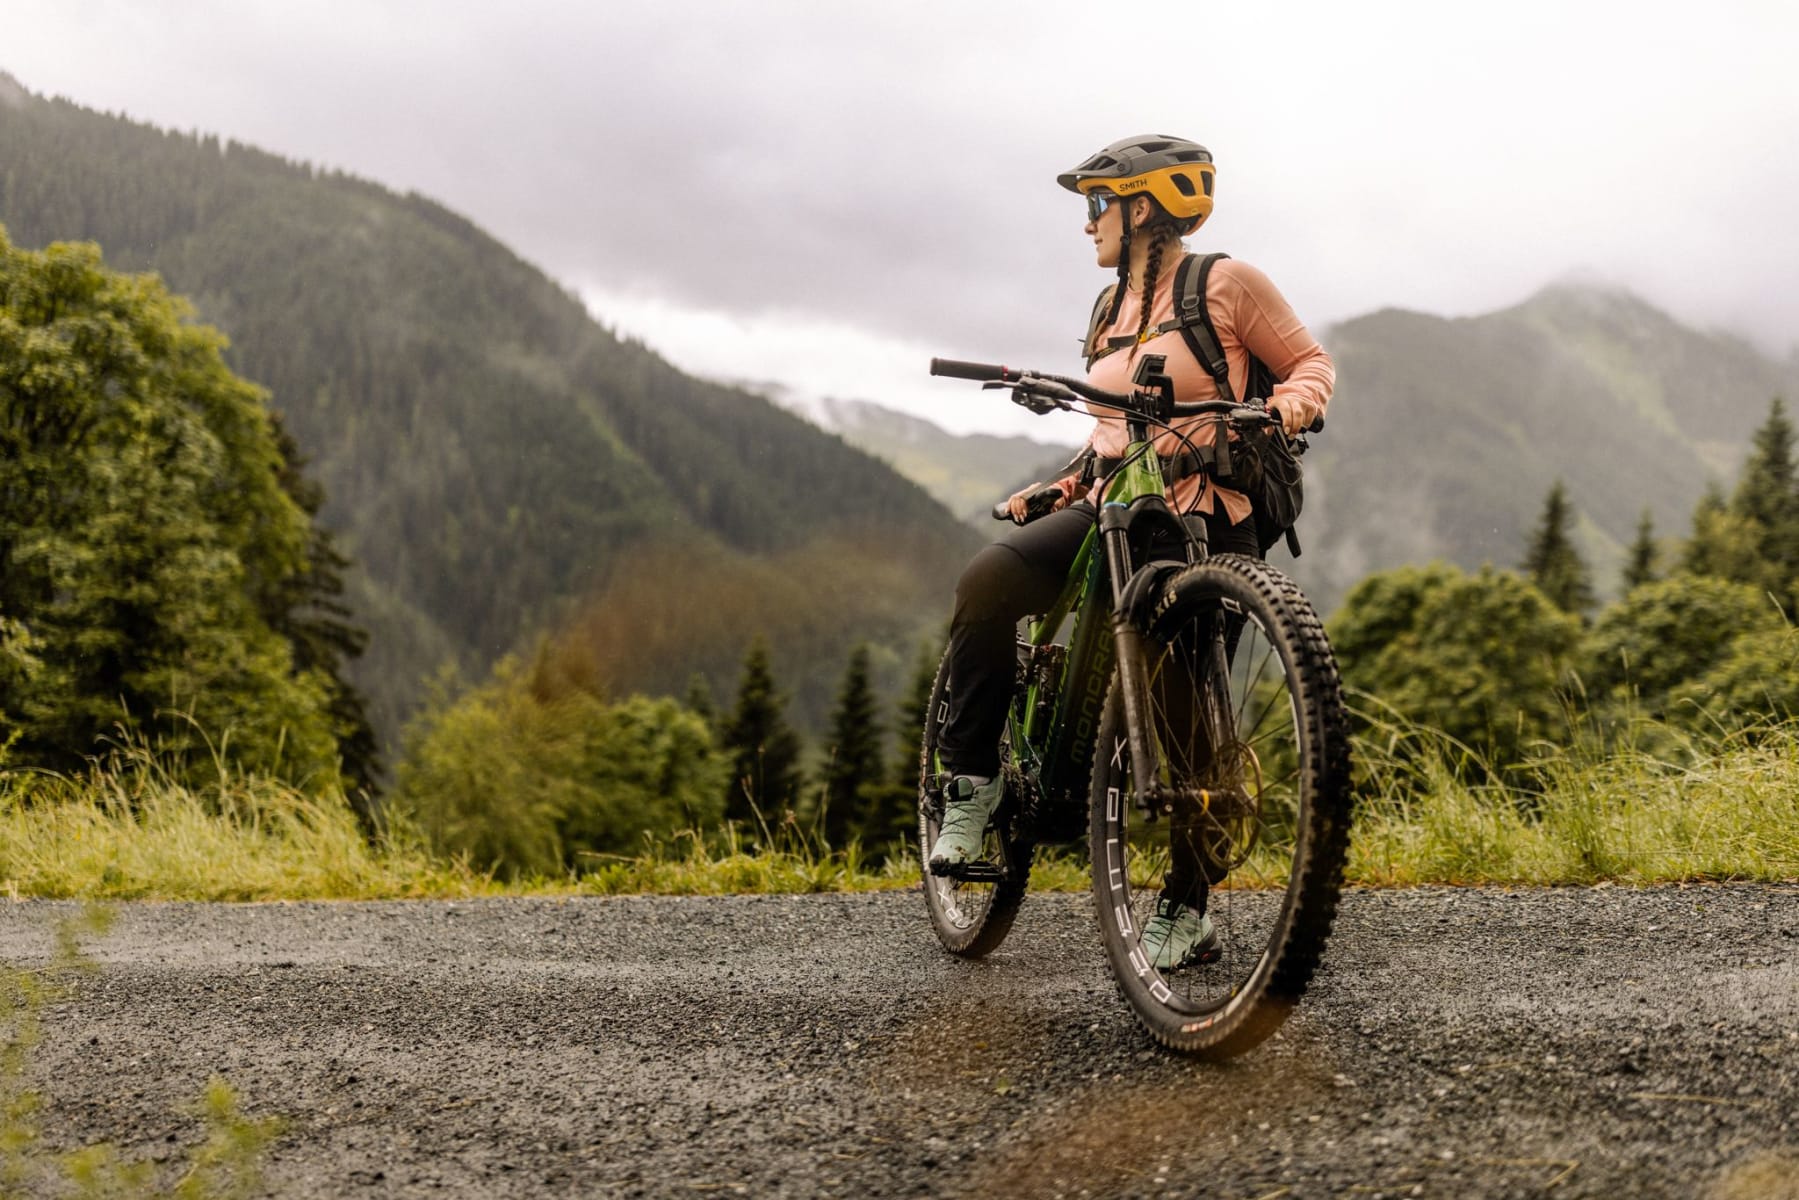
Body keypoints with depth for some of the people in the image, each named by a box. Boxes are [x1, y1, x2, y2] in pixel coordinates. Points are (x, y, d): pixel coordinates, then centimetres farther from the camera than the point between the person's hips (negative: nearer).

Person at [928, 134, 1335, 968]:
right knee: (989, 581, -24)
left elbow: (1310, 360, 2)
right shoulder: (1111, 308, 16)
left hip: (1208, 522, -5)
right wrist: (1064, 483, 11)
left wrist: (1295, 399, -20)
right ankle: (973, 778, -11)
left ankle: (1185, 908, 11)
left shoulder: (1225, 284, -3)